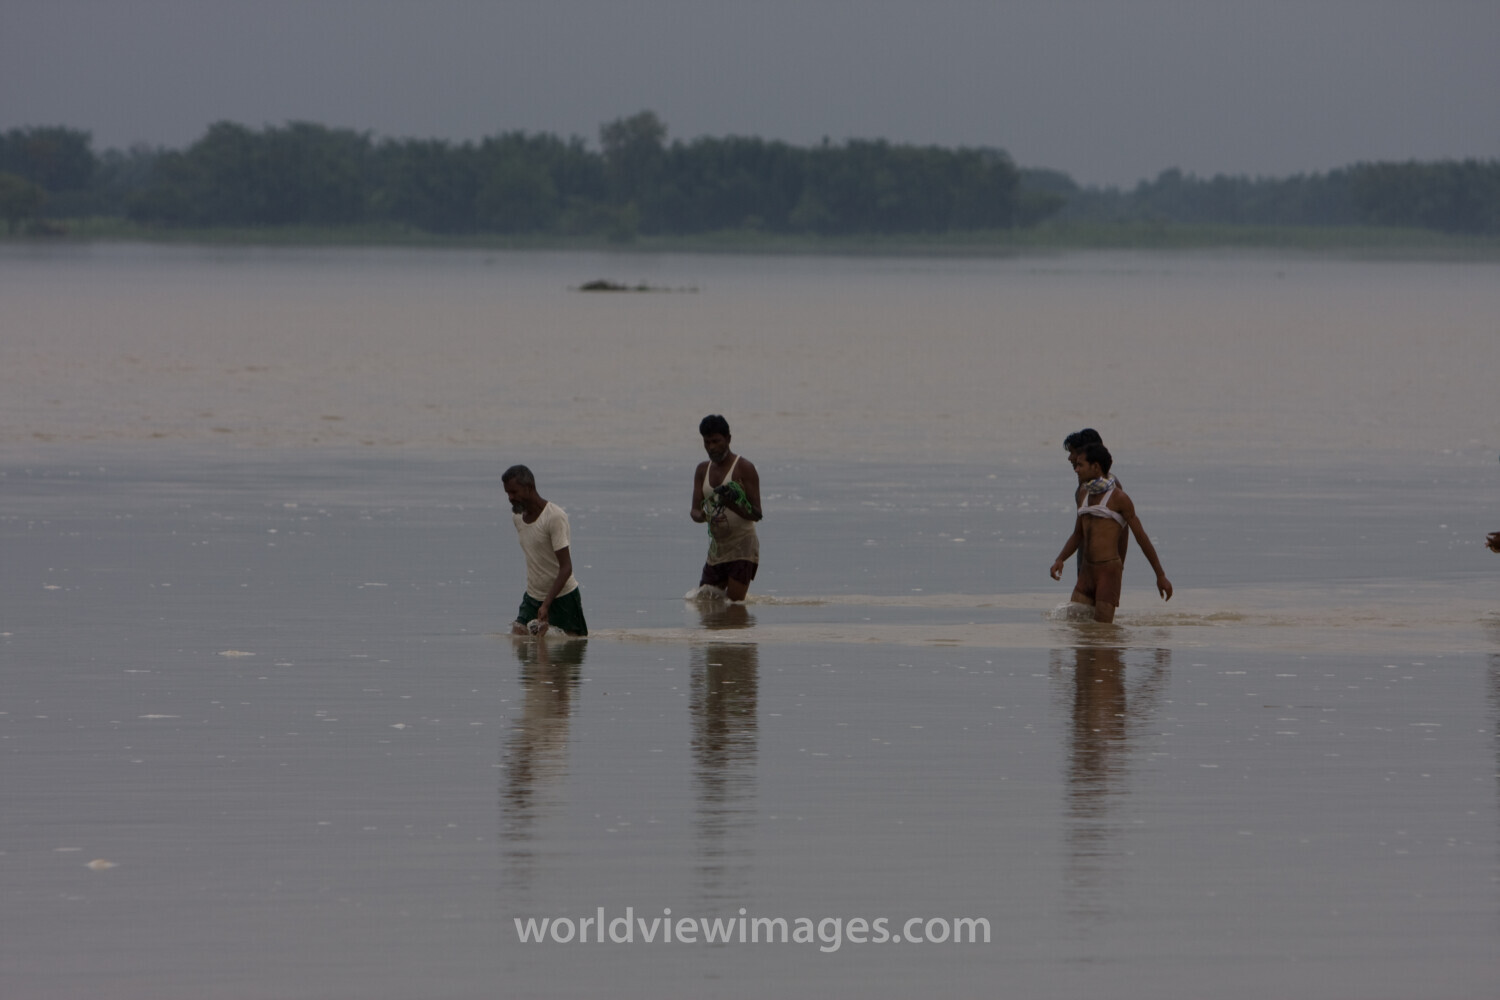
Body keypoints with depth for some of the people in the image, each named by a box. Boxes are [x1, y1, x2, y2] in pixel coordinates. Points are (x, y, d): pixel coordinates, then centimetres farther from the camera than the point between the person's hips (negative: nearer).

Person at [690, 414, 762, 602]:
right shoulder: (703, 470, 10)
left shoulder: (744, 468, -8)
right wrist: (705, 516, -22)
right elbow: (694, 511, 3)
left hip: (742, 546, -6)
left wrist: (733, 505, -32)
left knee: (734, 606, -14)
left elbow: (756, 514, -12)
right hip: (716, 548, 6)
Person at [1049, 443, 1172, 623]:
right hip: (1087, 570, 7)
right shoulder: (1084, 493, 15)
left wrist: (1161, 576, -4)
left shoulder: (1118, 497, -7)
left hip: (1109, 569, -7)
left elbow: (1142, 537, -5)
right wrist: (1060, 560, 3)